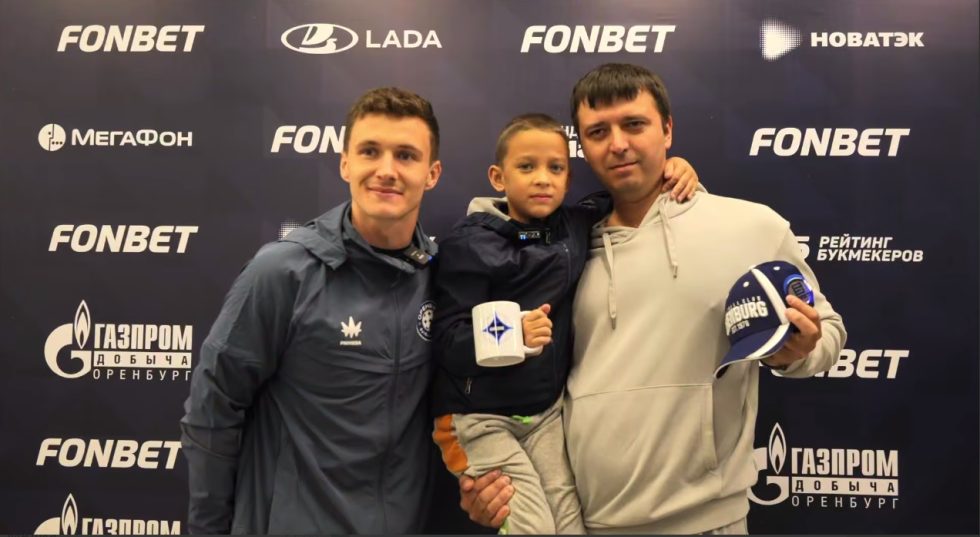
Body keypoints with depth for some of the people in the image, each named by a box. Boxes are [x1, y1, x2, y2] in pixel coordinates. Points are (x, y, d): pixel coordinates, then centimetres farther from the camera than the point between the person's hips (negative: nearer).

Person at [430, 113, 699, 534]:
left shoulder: (575, 228, 0)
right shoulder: (469, 245, -15)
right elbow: (447, 344, -19)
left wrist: (670, 167, -2)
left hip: (547, 411, 5)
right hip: (481, 418, -5)